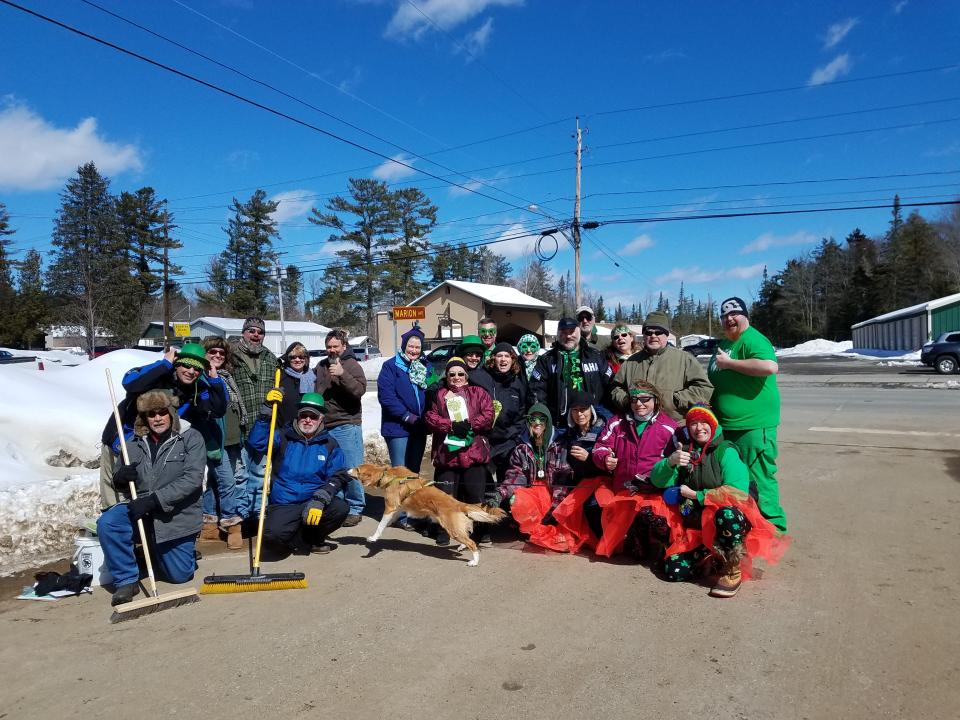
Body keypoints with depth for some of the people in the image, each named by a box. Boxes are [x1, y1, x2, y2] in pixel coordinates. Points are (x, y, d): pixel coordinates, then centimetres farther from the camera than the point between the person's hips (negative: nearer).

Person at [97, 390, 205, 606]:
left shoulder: (191, 438, -7)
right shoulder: (134, 444, 5)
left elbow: (192, 479, -18)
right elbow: (124, 487, 12)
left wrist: (153, 500, -26)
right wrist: (119, 479, -13)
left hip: (177, 517, -2)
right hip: (142, 512, 3)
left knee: (180, 575, 2)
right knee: (106, 523, -27)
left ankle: (160, 552, 37)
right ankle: (126, 580, -9)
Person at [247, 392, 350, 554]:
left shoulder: (329, 444, 7)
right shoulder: (283, 437, 6)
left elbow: (338, 476, -4)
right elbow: (257, 441, -13)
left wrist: (320, 499, -20)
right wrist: (266, 409, -19)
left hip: (314, 502, 2)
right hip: (284, 505, -2)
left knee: (341, 508, -27)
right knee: (272, 532, -31)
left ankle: (311, 538, 5)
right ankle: (303, 542, 5)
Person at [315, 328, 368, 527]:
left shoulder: (352, 365, -3)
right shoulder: (321, 366, 16)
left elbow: (359, 390, -17)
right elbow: (315, 392, 30)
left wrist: (342, 374, -26)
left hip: (346, 425, -6)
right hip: (323, 426, 6)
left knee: (351, 469, -5)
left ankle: (355, 509, 5)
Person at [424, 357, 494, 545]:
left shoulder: (478, 393, 11)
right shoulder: (439, 394, 14)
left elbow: (488, 416, 0)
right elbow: (430, 417, 1)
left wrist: (469, 424, -14)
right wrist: (452, 426, -13)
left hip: (474, 452, -1)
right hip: (446, 452, 1)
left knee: (475, 494, 1)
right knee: (446, 494, 4)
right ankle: (444, 530, 18)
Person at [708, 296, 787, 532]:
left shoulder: (751, 338, -13)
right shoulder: (724, 344, 16)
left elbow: (770, 366, -33)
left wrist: (729, 363, -24)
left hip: (753, 426, -10)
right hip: (727, 425, 10)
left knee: (758, 480, -4)